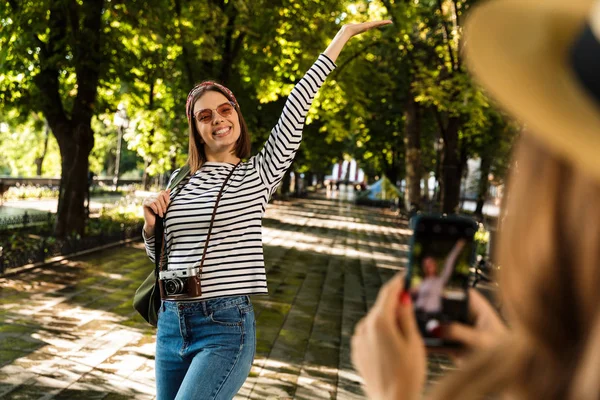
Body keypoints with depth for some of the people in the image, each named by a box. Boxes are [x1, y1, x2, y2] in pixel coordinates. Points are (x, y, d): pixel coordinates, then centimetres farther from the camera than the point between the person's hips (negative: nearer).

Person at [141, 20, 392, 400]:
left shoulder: (259, 174, 0)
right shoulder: (179, 182, 10)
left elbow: (296, 107, -4)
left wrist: (344, 34, -4)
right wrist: (151, 224, -2)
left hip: (227, 327, -5)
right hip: (171, 324, 5)